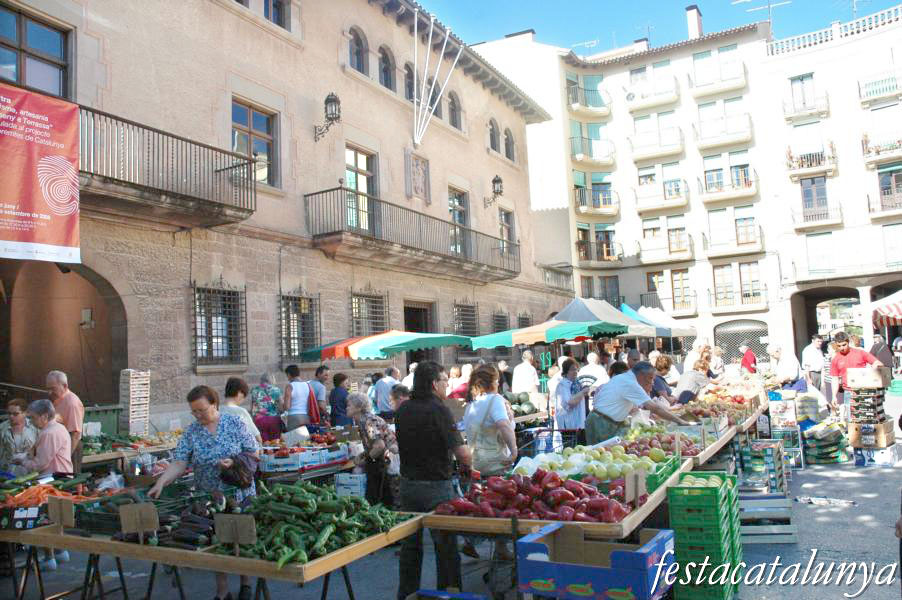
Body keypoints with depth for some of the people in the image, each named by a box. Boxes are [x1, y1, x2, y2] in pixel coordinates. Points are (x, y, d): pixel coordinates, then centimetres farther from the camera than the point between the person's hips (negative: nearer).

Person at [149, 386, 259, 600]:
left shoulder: (234, 423, -7)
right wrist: (160, 483, -23)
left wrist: (235, 463, -20)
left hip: (241, 494, -2)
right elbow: (179, 463, -9)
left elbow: (254, 453, -4)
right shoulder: (191, 433, -2)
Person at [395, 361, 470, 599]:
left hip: (408, 483, 6)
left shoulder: (403, 410, 4)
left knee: (410, 544, 18)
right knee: (445, 545, 8)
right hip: (436, 486, -6)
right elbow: (461, 453, -21)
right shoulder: (438, 410, -17)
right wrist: (466, 467, -1)